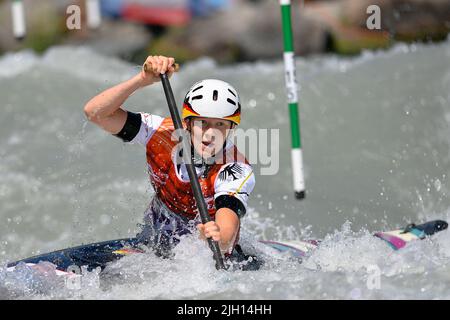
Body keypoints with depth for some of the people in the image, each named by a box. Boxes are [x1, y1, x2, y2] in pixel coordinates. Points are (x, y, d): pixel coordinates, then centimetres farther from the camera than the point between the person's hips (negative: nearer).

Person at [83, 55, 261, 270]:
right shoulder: (164, 134, -14)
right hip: (155, 242, 2)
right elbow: (95, 112, -21)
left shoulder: (236, 170, -23)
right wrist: (142, 80, -33)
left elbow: (228, 231, -39)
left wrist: (220, 238, -63)